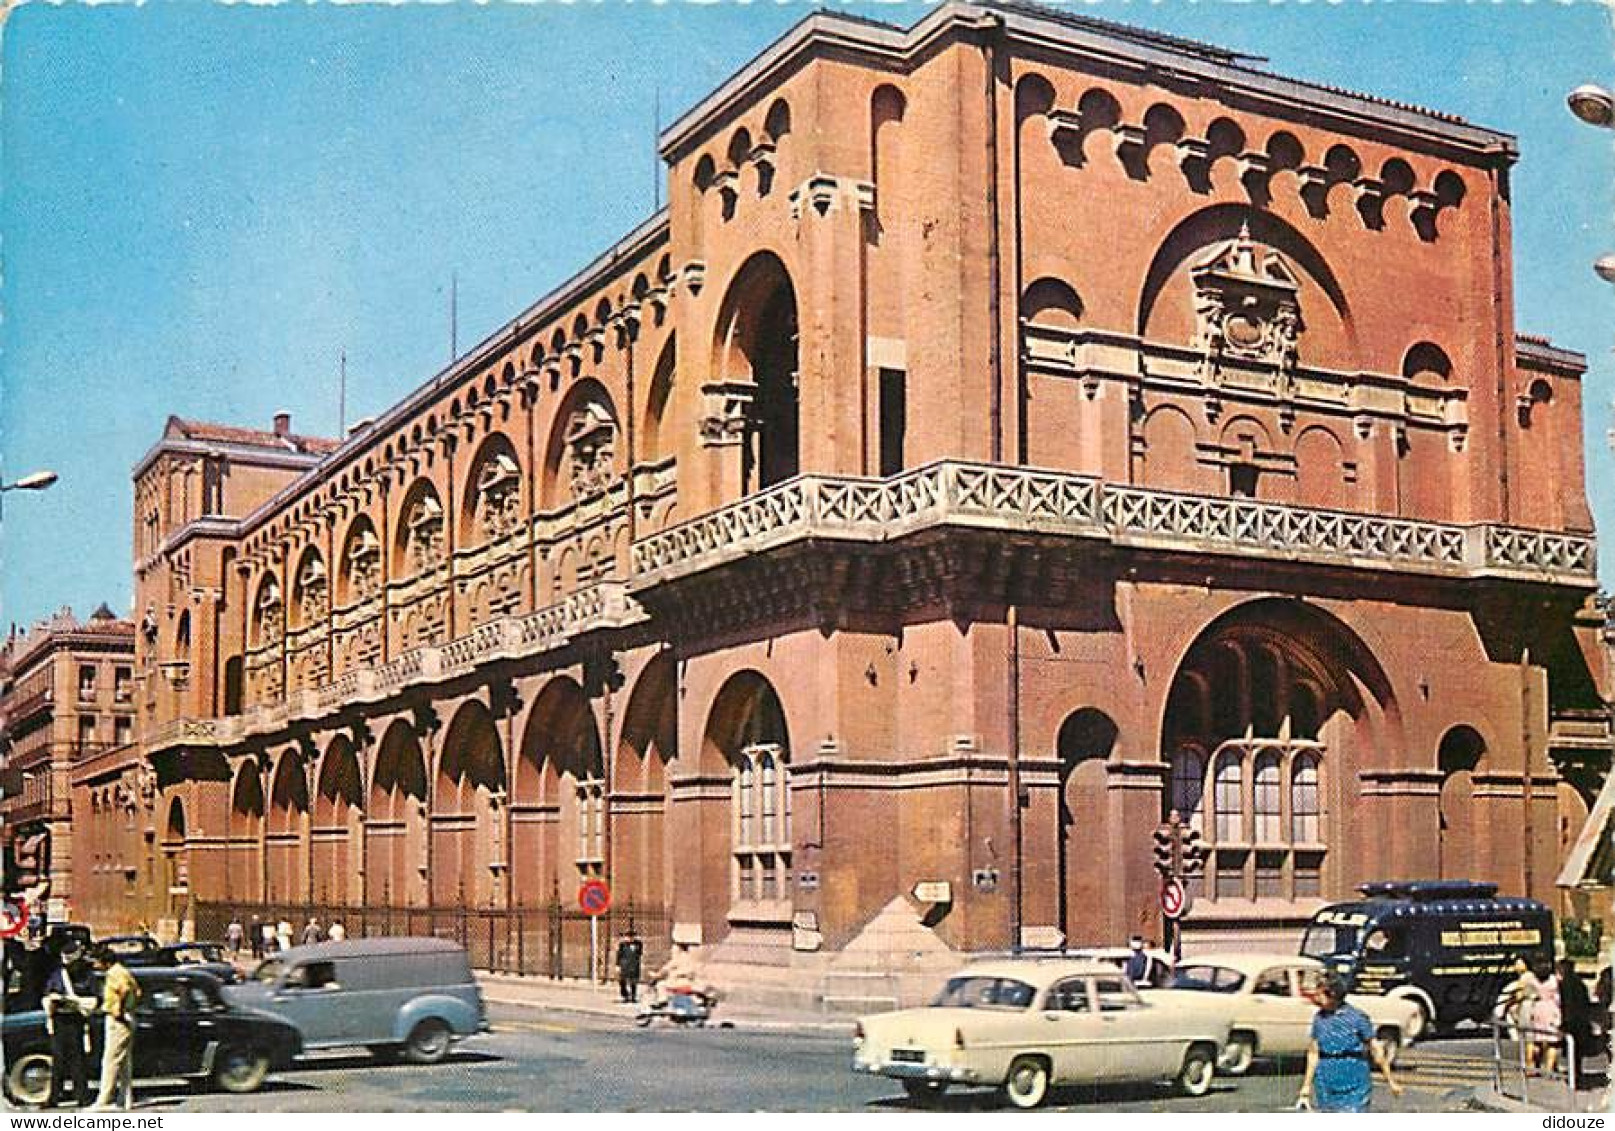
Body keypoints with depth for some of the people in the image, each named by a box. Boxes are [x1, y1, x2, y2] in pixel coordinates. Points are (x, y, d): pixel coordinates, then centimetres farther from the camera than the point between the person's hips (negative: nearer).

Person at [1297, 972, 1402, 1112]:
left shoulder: (1357, 1017, -9)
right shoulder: (1319, 1018, 4)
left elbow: (1375, 1049, -2)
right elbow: (1314, 1053, 10)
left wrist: (1390, 1081, 1)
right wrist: (1306, 1087, 11)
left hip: (1354, 1090, -4)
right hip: (1326, 1089, 4)